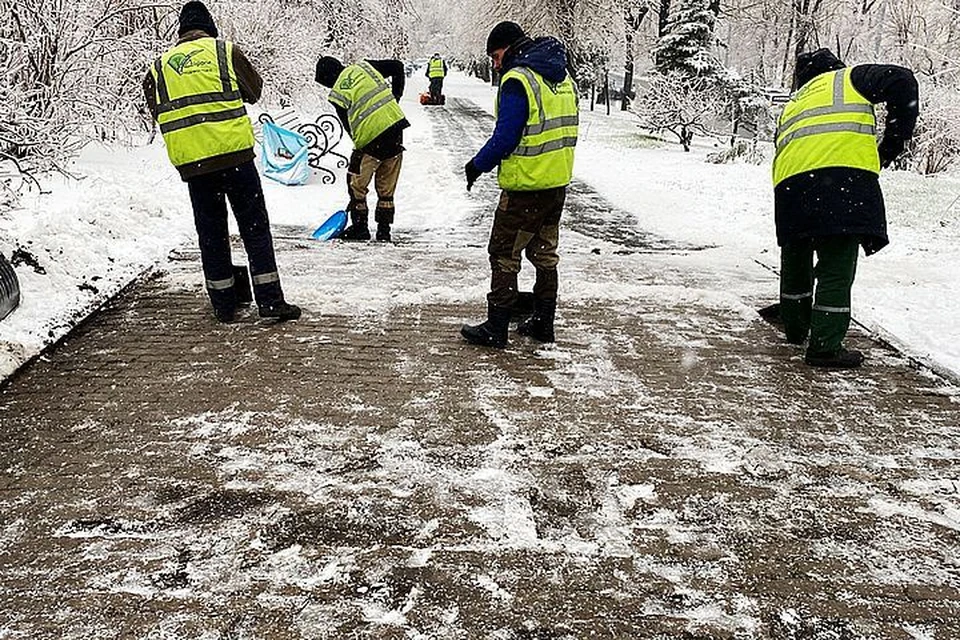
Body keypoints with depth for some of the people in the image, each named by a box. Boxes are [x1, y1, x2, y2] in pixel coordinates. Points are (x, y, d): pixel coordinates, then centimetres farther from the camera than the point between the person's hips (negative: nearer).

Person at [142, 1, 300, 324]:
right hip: (234, 153, -3)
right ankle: (270, 300, 0)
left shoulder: (158, 67, 12)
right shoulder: (227, 51, 3)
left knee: (211, 233, 11)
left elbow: (158, 114, 13)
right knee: (255, 227, 3)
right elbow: (254, 89, 14)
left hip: (191, 162, 3)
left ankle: (224, 304, 16)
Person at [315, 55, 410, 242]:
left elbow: (349, 126, 1)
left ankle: (360, 227, 19)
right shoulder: (363, 66, 10)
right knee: (386, 188, 14)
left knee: (356, 184, 14)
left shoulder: (337, 93, -2)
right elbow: (398, 66, 11)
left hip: (371, 139, -5)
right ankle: (384, 230, 19)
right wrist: (395, 98, 13)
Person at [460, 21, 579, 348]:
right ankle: (543, 323, 25)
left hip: (525, 187, -8)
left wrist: (477, 165, -7)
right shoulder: (563, 79, 12)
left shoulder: (517, 80, -15)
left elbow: (505, 137, -20)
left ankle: (496, 328, 5)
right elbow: (566, 131, 14)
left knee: (504, 255, 1)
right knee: (545, 254, 17)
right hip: (558, 183, 9)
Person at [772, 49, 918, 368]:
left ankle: (796, 329, 35)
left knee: (795, 261, 21)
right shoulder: (850, 78, 22)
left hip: (791, 184, 5)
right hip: (844, 175, -5)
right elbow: (902, 82, 6)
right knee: (837, 267, -1)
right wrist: (894, 140, 10)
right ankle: (825, 347, -1)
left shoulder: (791, 107, 35)